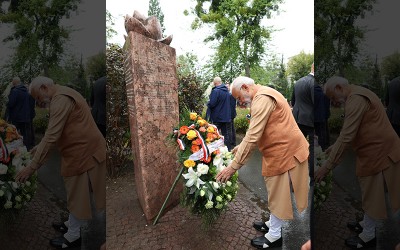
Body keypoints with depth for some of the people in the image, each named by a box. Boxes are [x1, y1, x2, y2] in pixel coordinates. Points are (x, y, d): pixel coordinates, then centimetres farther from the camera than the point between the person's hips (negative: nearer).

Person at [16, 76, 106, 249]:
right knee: (77, 191, 23)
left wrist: (32, 166, -19)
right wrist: (40, 147, 22)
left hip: (83, 152, -10)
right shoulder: (62, 96, 16)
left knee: (78, 194, 5)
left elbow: (52, 136, -24)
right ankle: (72, 224, 41)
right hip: (82, 149, 10)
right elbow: (55, 132, 25)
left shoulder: (60, 99, -19)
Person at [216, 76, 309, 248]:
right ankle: (273, 223, 39)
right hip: (282, 148, 10)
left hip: (285, 151, -10)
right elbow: (257, 132, 20)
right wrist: (242, 146, 16)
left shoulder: (262, 99, -22)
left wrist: (233, 166, -24)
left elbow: (253, 136, -28)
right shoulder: (263, 96, 12)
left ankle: (274, 236, 23)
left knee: (278, 192, 5)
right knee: (276, 190, 21)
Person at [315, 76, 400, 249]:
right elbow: (350, 132, 19)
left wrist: (328, 166, -24)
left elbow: (346, 136, -27)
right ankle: (367, 224, 38)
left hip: (378, 151, -10)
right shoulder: (357, 95, 12)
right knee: (371, 191, 21)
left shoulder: (355, 100, -22)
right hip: (375, 149, 10)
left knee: (372, 192, 4)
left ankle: (368, 236, 22)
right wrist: (335, 146, 17)